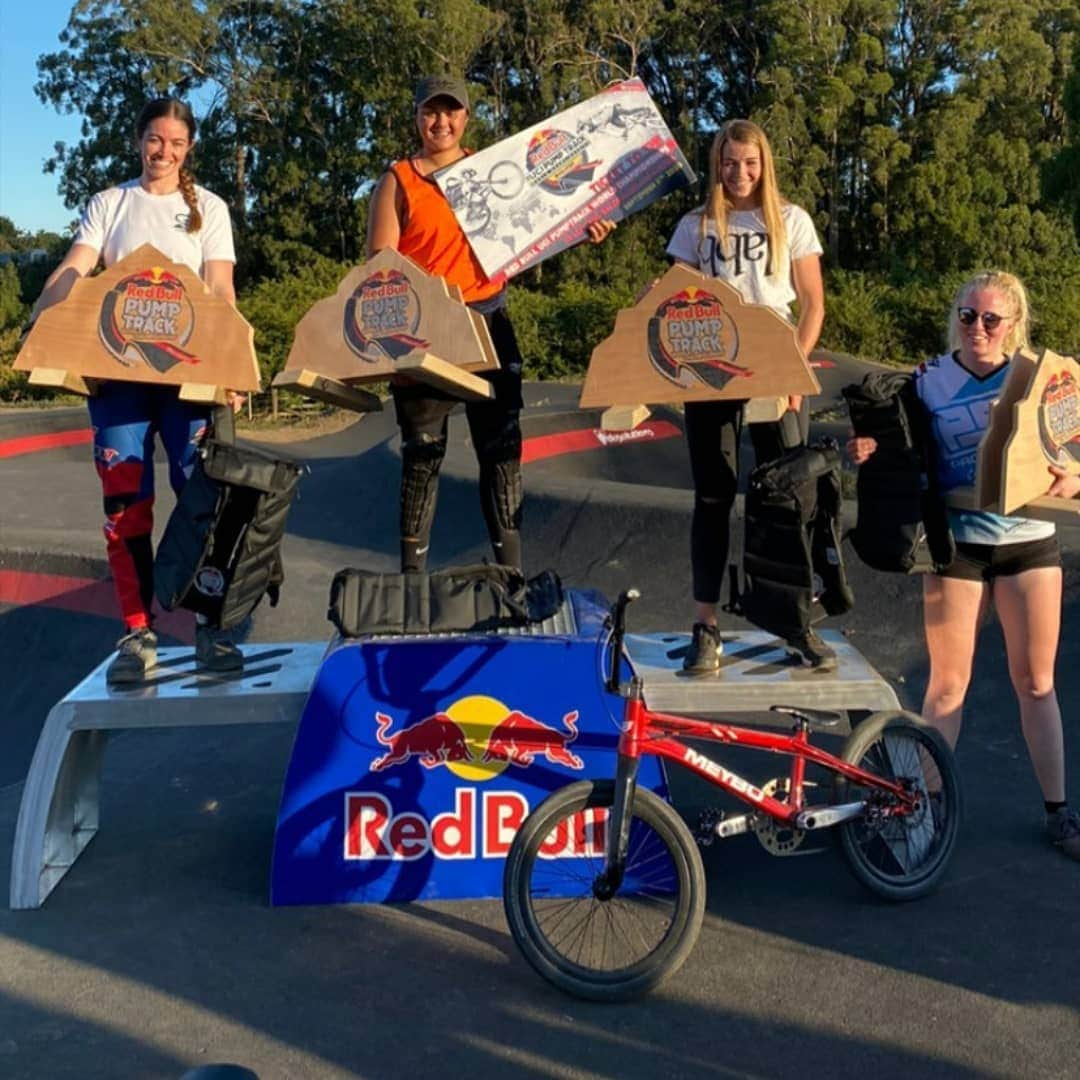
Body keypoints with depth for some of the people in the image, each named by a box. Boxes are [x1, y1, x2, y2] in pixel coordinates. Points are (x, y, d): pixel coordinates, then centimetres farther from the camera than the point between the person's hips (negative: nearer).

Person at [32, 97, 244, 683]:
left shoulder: (208, 207, 10)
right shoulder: (110, 203, 13)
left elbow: (220, 291, 1)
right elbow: (72, 270, 1)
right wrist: (36, 329, -17)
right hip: (115, 366, 1)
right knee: (125, 500, -2)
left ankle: (209, 625, 1)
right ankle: (136, 631, 3)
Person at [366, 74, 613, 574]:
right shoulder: (398, 180, 1)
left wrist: (578, 229, 0)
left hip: (487, 322, 3)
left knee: (501, 445, 5)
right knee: (423, 451, 3)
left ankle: (511, 570, 14)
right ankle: (411, 573, 13)